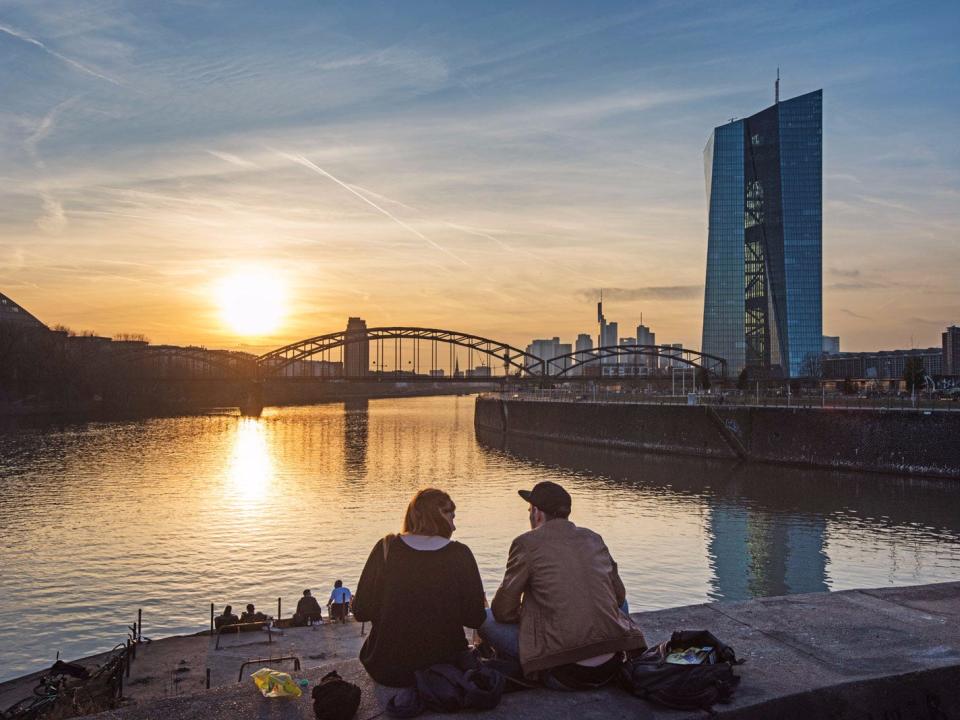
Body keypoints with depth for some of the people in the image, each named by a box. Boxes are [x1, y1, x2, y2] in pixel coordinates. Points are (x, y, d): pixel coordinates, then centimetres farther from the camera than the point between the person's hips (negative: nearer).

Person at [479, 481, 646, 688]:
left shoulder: (527, 543, -3)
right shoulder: (593, 538, 11)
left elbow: (503, 611, 0)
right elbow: (619, 596, 19)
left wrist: (527, 616, 22)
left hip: (563, 674, -4)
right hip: (612, 666, 5)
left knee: (486, 619, 8)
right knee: (621, 603, 33)